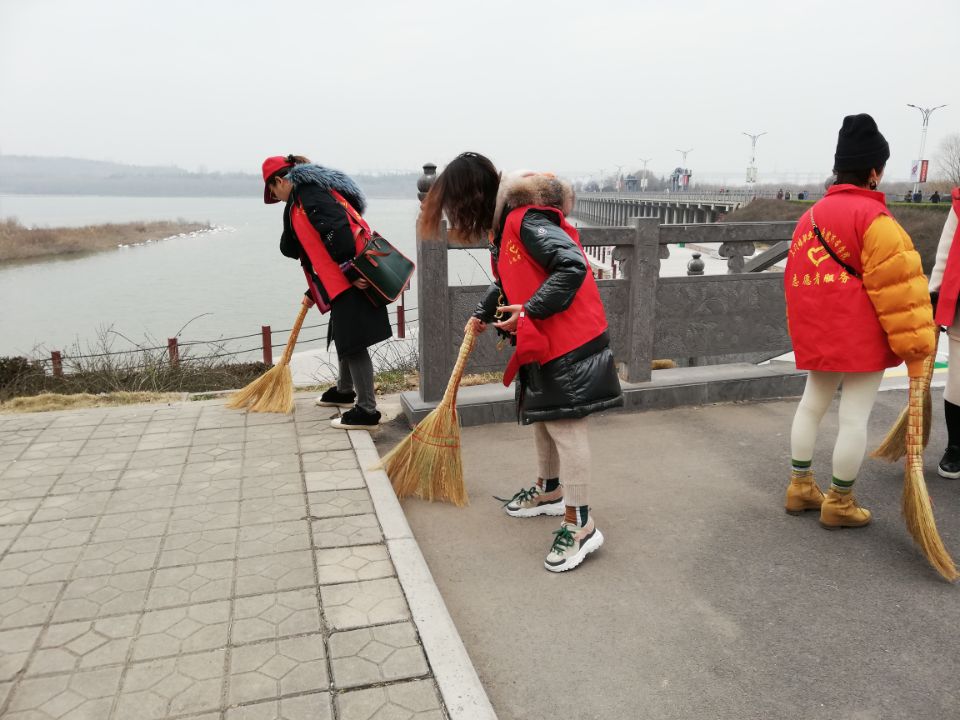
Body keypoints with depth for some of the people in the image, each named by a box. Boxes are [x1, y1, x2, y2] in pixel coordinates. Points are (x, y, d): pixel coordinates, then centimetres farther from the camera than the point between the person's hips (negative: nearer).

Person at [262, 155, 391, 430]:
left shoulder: (307, 193, -7)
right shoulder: (300, 202, 25)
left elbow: (337, 230, -22)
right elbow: (318, 252, 29)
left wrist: (352, 272, -26)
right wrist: (312, 292, 34)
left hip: (351, 281, -10)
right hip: (341, 280, 10)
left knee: (352, 342, -7)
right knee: (342, 335, 23)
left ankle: (367, 411, -1)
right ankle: (344, 391, 43)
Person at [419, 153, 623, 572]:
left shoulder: (528, 222, -21)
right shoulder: (505, 224, 12)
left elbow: (572, 266, -30)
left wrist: (530, 311, -27)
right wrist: (482, 315, 35)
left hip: (568, 340, -10)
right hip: (542, 341, 10)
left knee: (564, 424, -7)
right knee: (541, 416, 20)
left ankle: (581, 525, 1)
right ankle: (549, 491, 39)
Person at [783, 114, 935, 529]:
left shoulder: (811, 216, 10)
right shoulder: (872, 218, -13)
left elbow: (796, 281, 14)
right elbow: (897, 286, -17)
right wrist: (915, 346, -13)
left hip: (818, 334, 8)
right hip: (862, 337, -7)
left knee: (813, 404, 17)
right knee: (855, 416, 2)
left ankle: (800, 486, 25)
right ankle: (839, 502, 12)